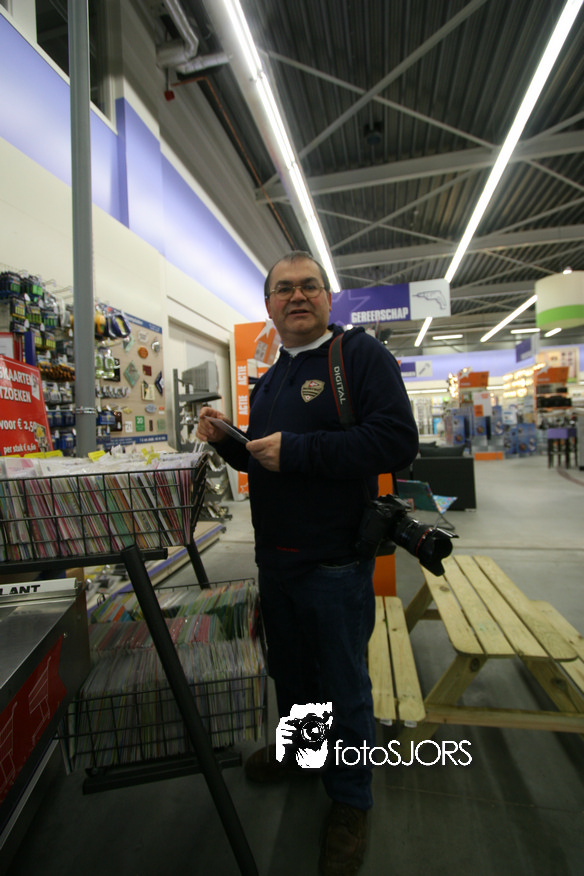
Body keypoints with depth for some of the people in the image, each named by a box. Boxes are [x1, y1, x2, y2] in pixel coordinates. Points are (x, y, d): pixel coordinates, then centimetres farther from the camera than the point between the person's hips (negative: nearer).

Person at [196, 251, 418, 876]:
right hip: (275, 559, 7)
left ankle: (350, 801, 37)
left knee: (342, 683, 11)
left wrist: (297, 449, -24)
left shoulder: (360, 353, -9)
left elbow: (397, 440, -23)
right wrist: (227, 441, 0)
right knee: (287, 668, 25)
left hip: (334, 562, -6)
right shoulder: (268, 382, 14)